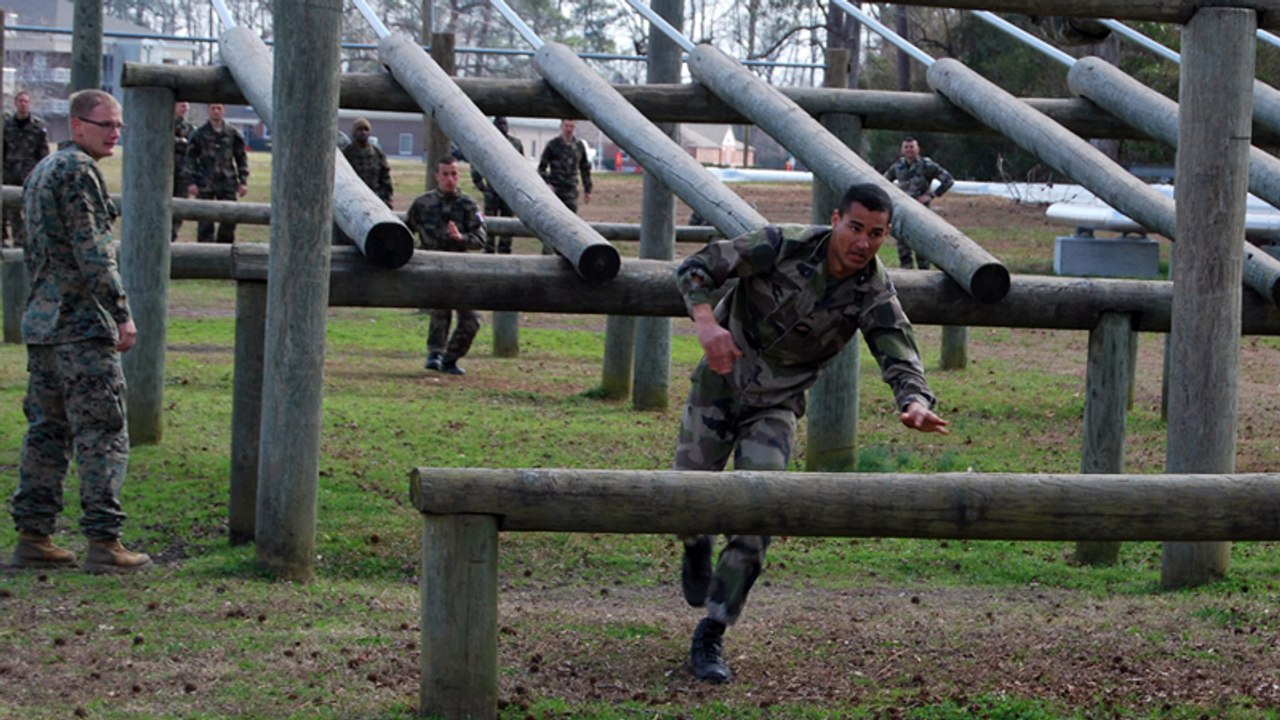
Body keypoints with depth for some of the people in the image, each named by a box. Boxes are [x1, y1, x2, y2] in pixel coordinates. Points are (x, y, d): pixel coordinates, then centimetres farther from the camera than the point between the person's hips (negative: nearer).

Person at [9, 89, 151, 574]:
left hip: (41, 323, 10)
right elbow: (92, 252, -18)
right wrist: (121, 313, -16)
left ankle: (33, 538, 13)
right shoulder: (78, 171, -12)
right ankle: (103, 543, -8)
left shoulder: (42, 170, 19)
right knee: (102, 434, -7)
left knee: (47, 431, 12)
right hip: (82, 325, -10)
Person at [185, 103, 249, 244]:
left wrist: (243, 181, 5)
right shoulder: (199, 134, 1)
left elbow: (241, 158, 12)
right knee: (205, 223, -2)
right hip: (205, 185, -2)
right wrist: (191, 182, -7)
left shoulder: (233, 134, 7)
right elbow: (190, 159, 2)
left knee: (229, 221, 0)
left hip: (227, 184, 2)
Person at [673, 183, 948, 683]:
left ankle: (710, 639, -2)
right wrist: (706, 321, -37)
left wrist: (916, 403, -46)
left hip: (776, 406, 1)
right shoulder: (783, 247, -19)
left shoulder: (874, 295, -14)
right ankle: (697, 550, 43)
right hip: (718, 383, -1)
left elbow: (901, 360, -22)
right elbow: (696, 268, -17)